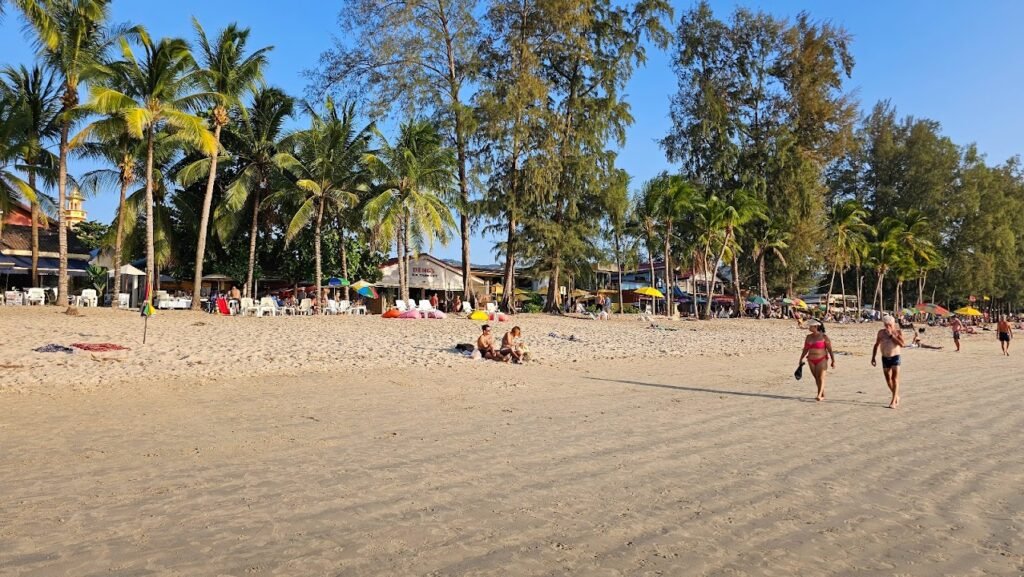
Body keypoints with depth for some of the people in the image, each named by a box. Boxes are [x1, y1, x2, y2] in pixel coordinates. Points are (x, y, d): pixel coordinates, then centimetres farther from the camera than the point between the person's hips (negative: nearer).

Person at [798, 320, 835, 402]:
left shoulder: (824, 337, -9)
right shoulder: (808, 337, 7)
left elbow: (830, 350, -9)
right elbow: (805, 349, 13)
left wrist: (833, 361, -11)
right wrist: (801, 359, 10)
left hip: (821, 359, -5)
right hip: (811, 360, 5)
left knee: (821, 377, -12)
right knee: (816, 378, 8)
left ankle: (819, 396, -20)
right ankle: (823, 395, 19)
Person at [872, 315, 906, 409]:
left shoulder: (898, 332, -6)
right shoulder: (881, 332, 2)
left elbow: (902, 344, -22)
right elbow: (876, 345, 11)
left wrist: (891, 335, -22)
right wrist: (873, 358, 7)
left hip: (895, 357, -4)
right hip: (885, 358, 4)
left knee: (895, 379, -10)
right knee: (888, 380, 8)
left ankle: (893, 401, -11)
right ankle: (897, 396, 30)